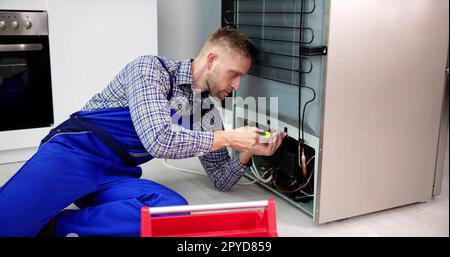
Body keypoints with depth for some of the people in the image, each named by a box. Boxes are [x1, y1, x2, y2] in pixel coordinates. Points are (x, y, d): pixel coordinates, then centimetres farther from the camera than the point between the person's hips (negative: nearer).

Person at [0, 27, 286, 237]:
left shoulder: (208, 114, 11)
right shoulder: (152, 68, -8)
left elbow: (221, 180, 16)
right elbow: (158, 139, -22)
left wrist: (247, 153, -4)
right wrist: (227, 138, -13)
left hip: (116, 177, 7)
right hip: (74, 152, -6)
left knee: (176, 210, -27)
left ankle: (56, 224, -15)